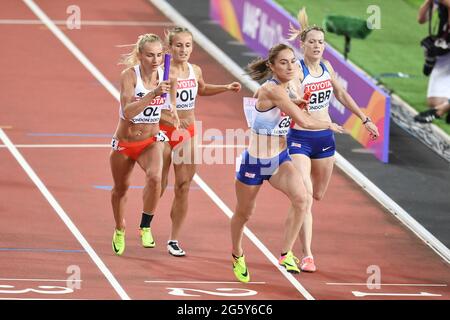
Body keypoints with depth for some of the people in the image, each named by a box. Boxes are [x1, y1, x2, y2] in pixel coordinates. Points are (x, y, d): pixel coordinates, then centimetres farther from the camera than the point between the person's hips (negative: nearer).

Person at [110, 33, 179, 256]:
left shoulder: (163, 74, -10)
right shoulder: (129, 75, -22)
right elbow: (128, 112, -37)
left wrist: (171, 111, 2)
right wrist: (153, 93, -44)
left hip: (151, 140, 1)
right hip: (124, 142, -1)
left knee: (155, 176, -29)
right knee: (121, 188, 18)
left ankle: (145, 227, -12)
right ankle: (120, 231, 46)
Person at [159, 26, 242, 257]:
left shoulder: (195, 71, 2)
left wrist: (226, 88, 15)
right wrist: (173, 121, -32)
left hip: (188, 134, 5)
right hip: (164, 133, -5)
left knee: (184, 186, 3)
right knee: (158, 186, -1)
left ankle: (174, 240, 10)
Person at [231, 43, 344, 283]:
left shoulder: (283, 89, 1)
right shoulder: (272, 90, -25)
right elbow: (304, 121, -28)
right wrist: (330, 125, -11)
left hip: (279, 159, 7)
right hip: (255, 161, -6)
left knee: (301, 199, -21)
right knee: (243, 214, 15)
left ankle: (286, 255, -12)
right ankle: (237, 256, 43)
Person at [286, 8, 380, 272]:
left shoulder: (326, 68, 5)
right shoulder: (297, 70, -15)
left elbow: (341, 95, 21)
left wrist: (365, 119, 25)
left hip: (325, 138, 6)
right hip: (300, 138, -6)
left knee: (318, 195, 17)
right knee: (304, 196, -16)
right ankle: (307, 255, -17)